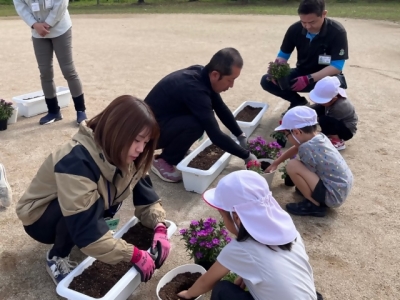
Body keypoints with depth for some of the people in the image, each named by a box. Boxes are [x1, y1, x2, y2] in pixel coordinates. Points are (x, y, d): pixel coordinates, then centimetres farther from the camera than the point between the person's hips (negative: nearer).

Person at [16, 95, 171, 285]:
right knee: (95, 204, -34)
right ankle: (56, 258, -9)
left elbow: (145, 196, -12)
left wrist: (159, 228, -29)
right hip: (39, 218, -7)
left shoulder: (122, 154, -15)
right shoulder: (77, 162, -37)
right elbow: (85, 232, -41)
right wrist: (133, 255, -36)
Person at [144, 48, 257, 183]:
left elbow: (221, 109, 8)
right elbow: (215, 136, -32)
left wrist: (241, 136, 7)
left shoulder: (202, 75, -7)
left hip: (167, 120, 9)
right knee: (196, 125, -29)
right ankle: (162, 161, -6)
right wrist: (246, 156, -21)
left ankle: (175, 148, 13)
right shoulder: (194, 88, -33)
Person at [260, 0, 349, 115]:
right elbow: (283, 55, -2)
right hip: (302, 73, 4)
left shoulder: (337, 31, -23)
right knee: (267, 81, -15)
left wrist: (309, 79, -37)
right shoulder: (295, 29, -13)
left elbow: (337, 66, -25)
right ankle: (299, 102, 7)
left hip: (327, 75, -4)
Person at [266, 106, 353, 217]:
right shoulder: (320, 137, 3)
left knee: (292, 166, -18)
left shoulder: (306, 148, -23)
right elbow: (296, 148, 20)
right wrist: (275, 163, 29)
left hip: (333, 196, -9)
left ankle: (315, 205, -4)